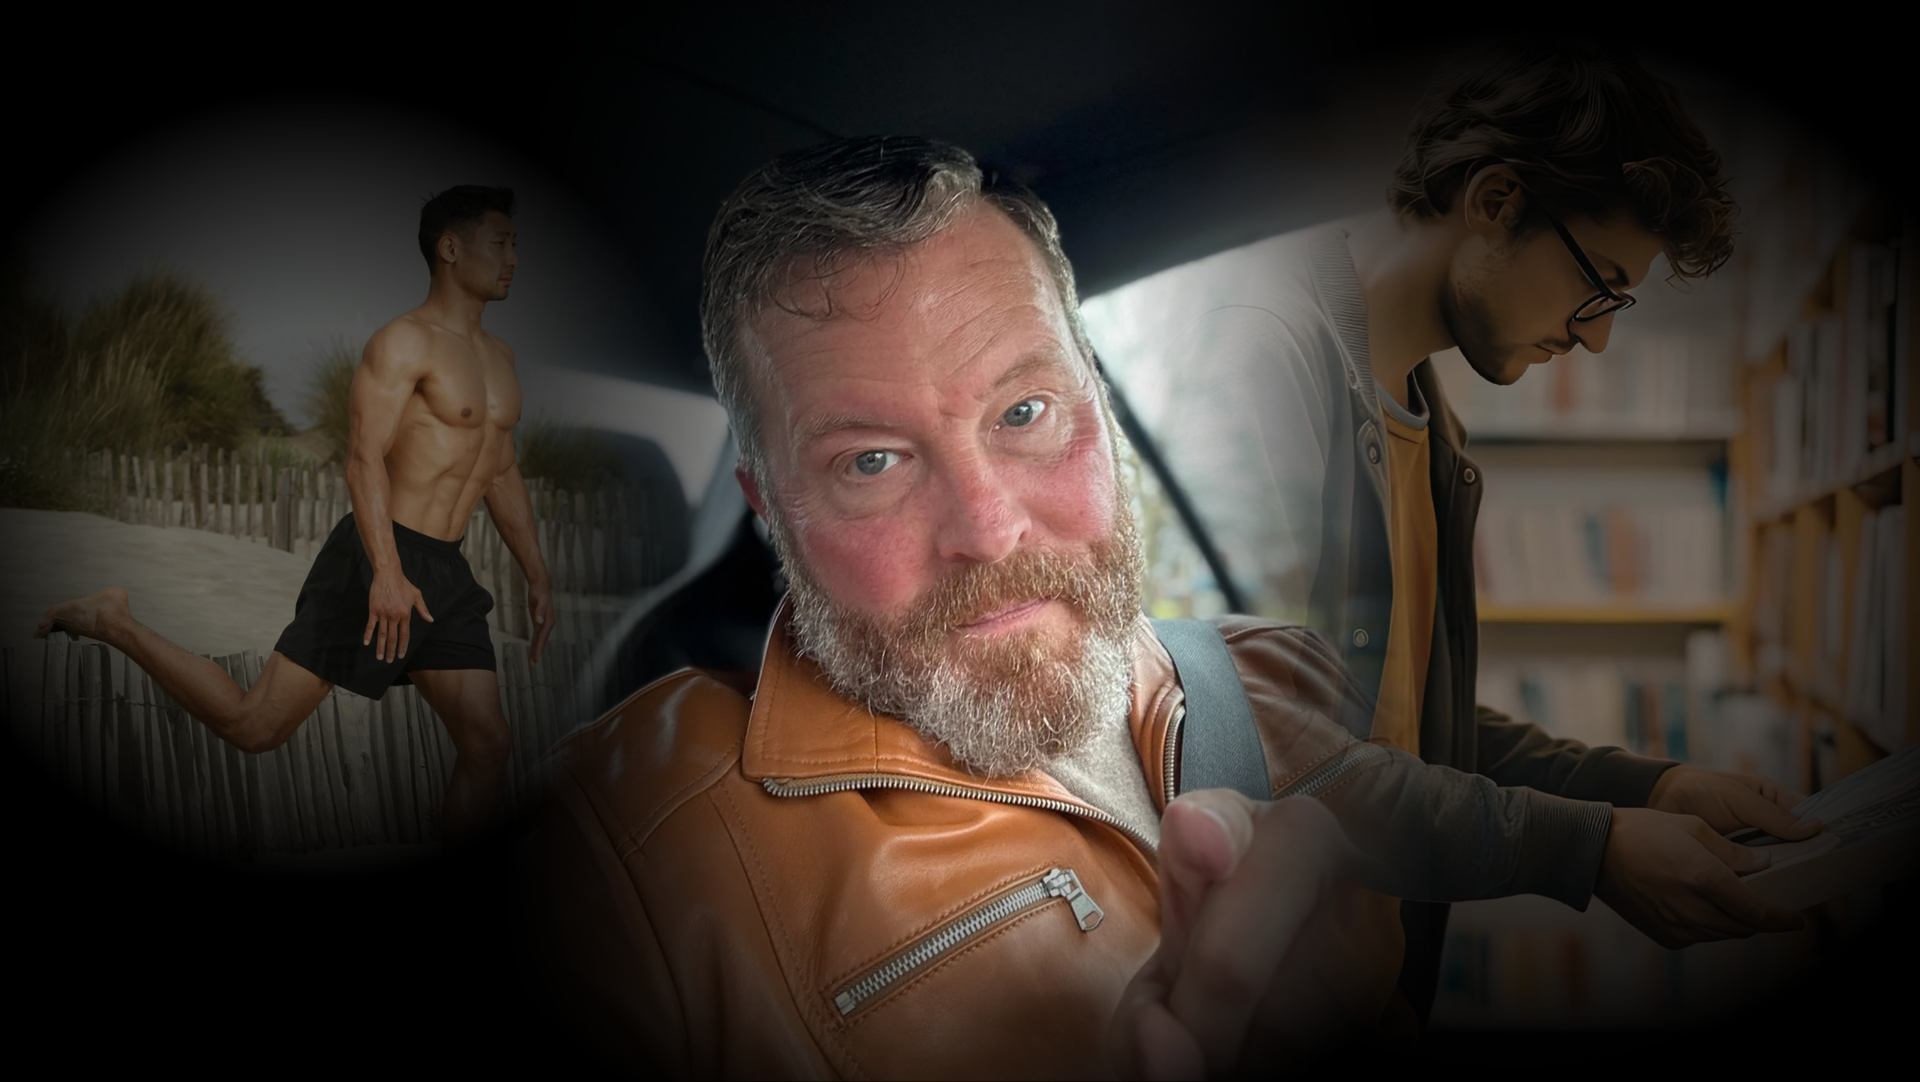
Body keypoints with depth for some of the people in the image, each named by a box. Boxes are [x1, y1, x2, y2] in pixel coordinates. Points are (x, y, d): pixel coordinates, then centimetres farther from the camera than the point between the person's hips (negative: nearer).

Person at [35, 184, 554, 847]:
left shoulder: (497, 356, 18)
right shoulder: (403, 343, -8)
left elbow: (504, 476, 24)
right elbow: (364, 458, -17)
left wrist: (537, 577, 19)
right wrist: (387, 571, -28)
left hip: (444, 574, 7)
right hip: (376, 560, -7)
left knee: (487, 745, -2)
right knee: (253, 727, -4)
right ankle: (114, 624, 14)